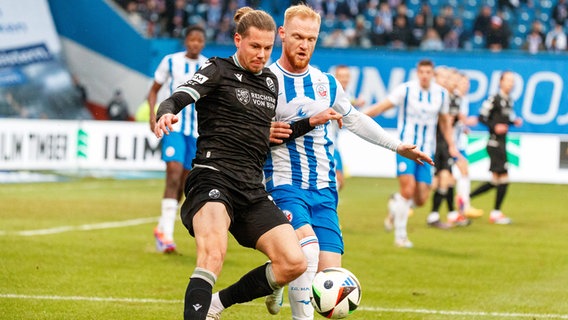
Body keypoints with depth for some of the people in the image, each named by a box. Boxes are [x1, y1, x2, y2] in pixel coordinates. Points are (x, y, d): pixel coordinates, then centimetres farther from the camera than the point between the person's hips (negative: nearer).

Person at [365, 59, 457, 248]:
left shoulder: (441, 94, 5)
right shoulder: (406, 90, -6)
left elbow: (445, 120, 19)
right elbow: (383, 106, -7)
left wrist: (451, 145, 16)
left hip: (426, 151, 4)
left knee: (421, 199, -4)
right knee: (408, 189, -18)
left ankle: (396, 205, 30)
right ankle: (400, 236, -5)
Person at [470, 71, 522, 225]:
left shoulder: (509, 100, 14)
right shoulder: (494, 99, -12)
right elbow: (482, 117, -13)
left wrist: (514, 121, 7)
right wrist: (494, 127, -25)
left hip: (502, 143, 9)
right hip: (495, 143, -9)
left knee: (496, 181, 11)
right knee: (503, 179, -8)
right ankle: (496, 213, 1)